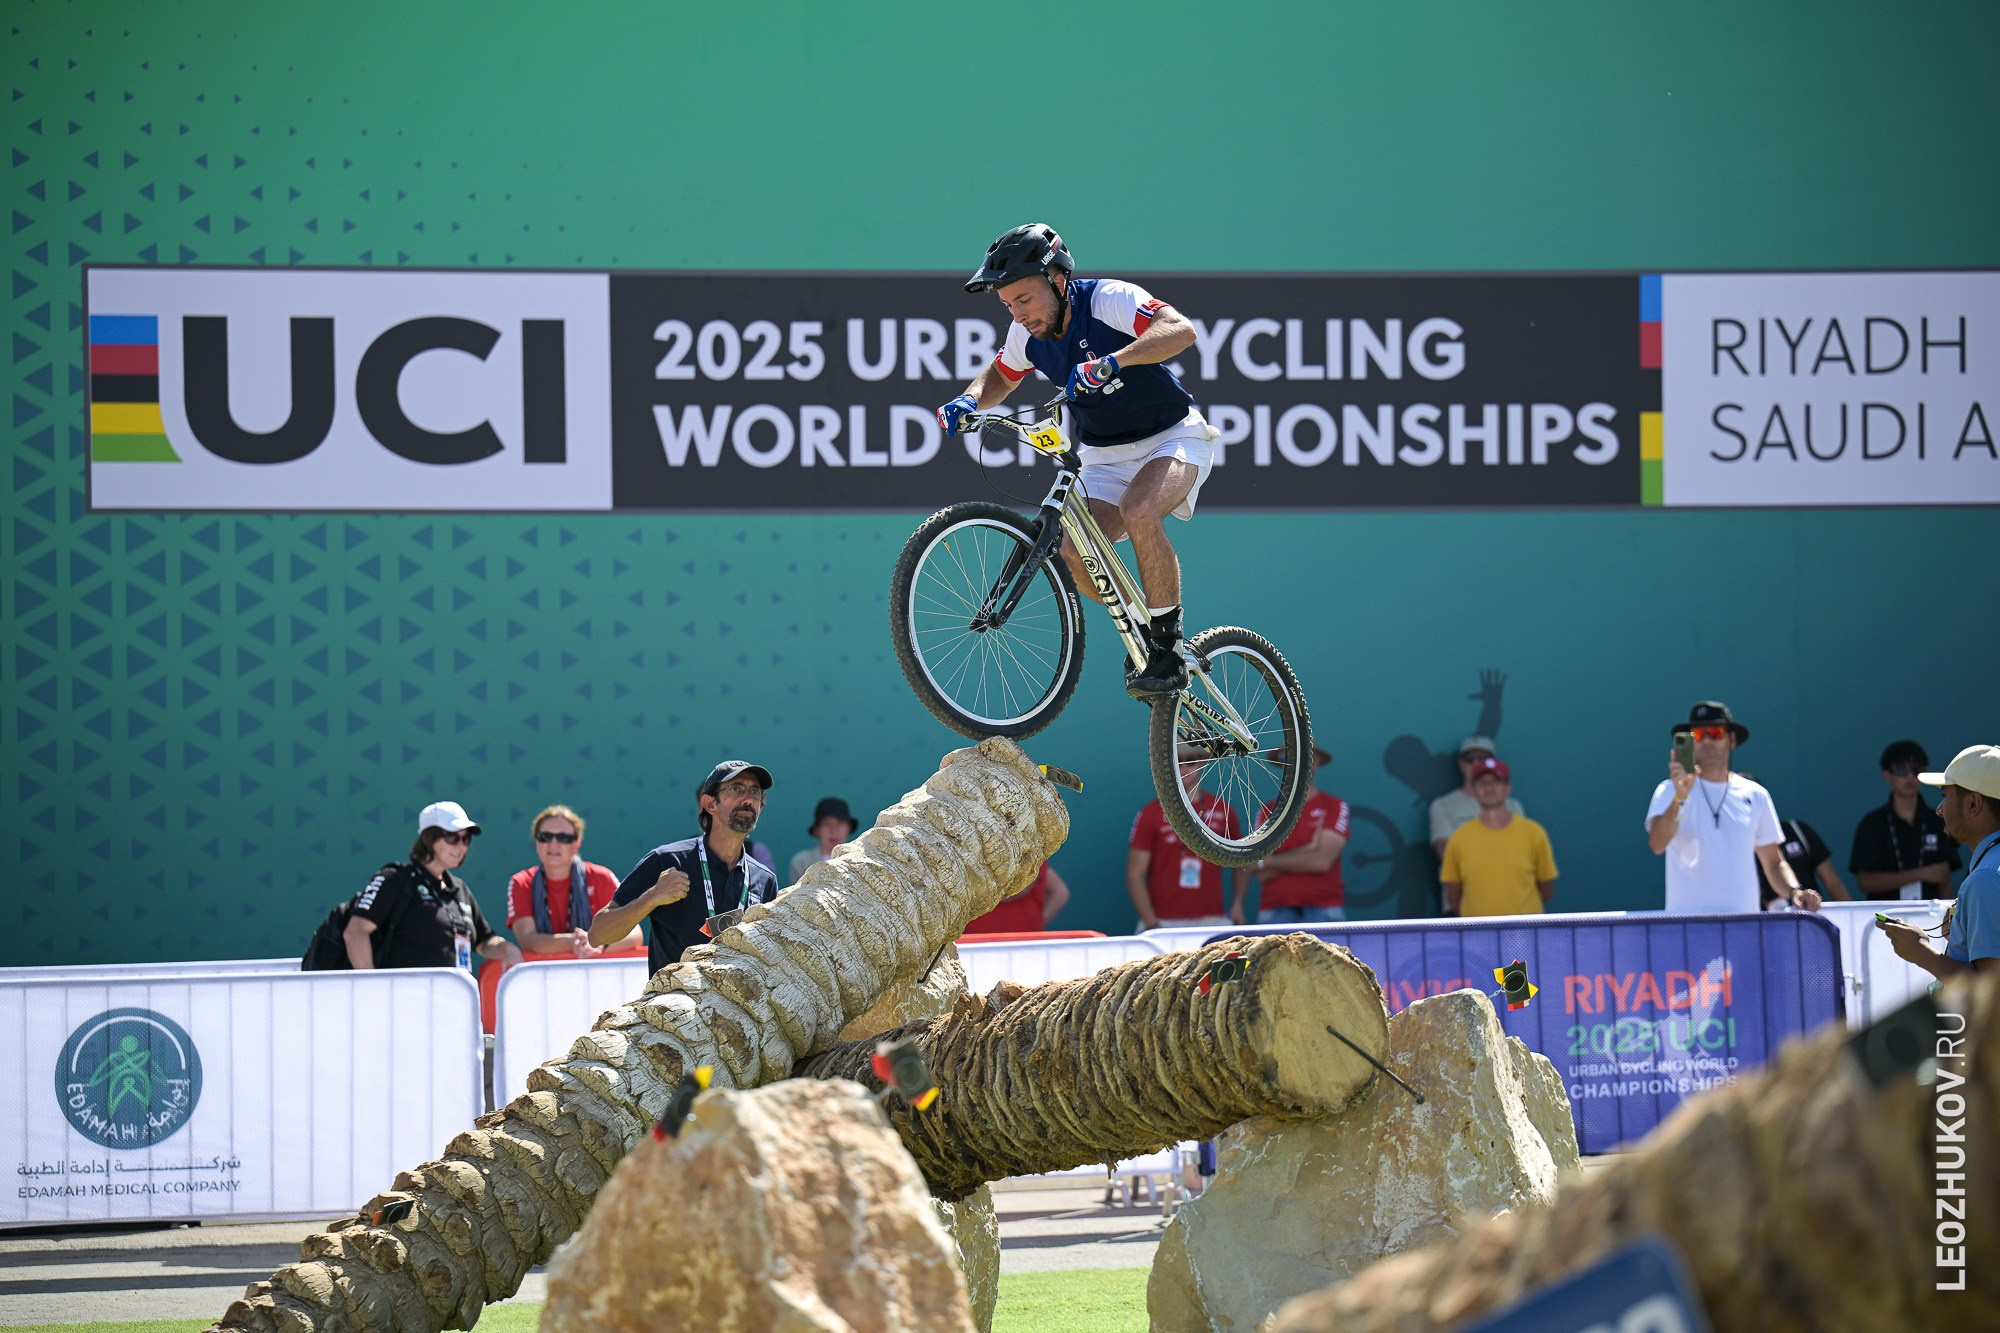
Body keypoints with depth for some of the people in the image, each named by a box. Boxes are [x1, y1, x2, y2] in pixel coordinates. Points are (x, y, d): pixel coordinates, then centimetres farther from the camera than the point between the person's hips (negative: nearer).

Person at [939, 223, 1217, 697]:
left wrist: (1111, 362, -52)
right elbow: (1001, 375, 16)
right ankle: (1143, 629, 9)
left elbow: (1180, 330, -39)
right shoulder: (1027, 332, -5)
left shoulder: (1107, 299, -24)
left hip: (1172, 437, -6)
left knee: (1139, 512, -35)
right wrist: (969, 400, -7)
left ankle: (1168, 650, -21)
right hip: (1106, 457, 6)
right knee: (1075, 555, -18)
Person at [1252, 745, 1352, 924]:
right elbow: (1262, 875, 2)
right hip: (1275, 913, 2)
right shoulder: (1268, 811, 12)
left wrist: (1268, 862, -1)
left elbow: (1322, 861, -8)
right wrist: (1307, 851, -6)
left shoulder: (1335, 807, 5)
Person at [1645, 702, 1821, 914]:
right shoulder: (1669, 791, 3)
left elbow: (1773, 864, 17)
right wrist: (1679, 798, -29)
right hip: (1686, 918, -2)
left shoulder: (1756, 795, 14)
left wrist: (1794, 892, -2)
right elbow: (1657, 845, -15)